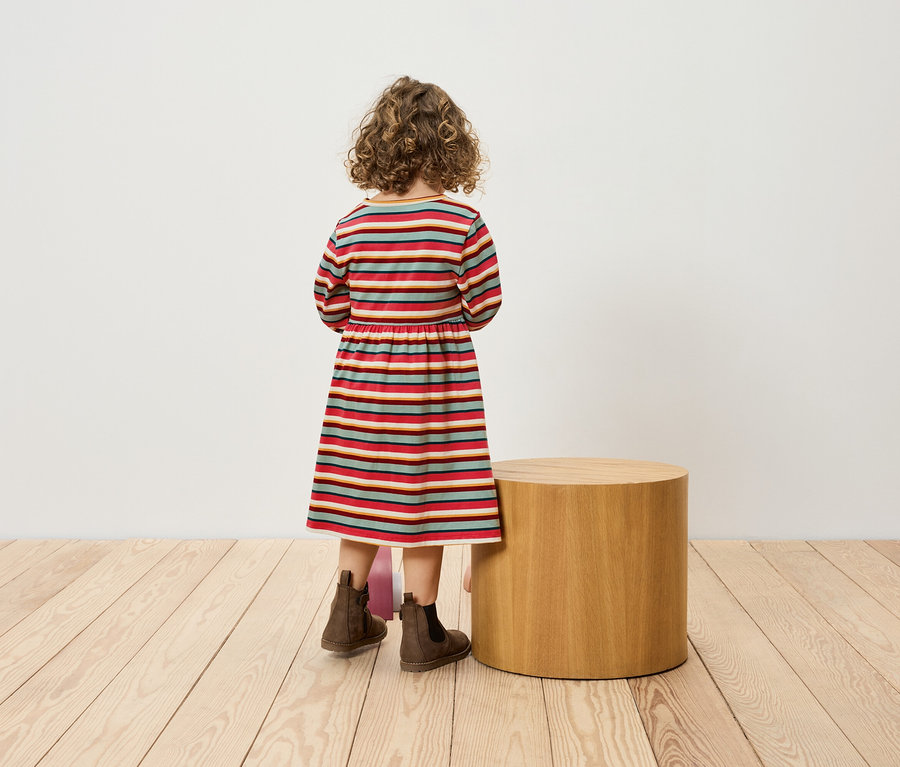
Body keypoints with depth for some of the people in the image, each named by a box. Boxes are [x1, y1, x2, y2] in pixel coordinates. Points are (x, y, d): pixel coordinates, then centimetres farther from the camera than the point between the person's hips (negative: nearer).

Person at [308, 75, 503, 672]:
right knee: (425, 495, 4)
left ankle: (349, 614, 25)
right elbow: (482, 308, -8)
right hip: (436, 383, -3)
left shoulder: (351, 227, -3)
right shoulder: (463, 224, -12)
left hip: (361, 376, 4)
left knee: (364, 491, 15)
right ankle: (421, 630, 12)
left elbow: (330, 307, 3)